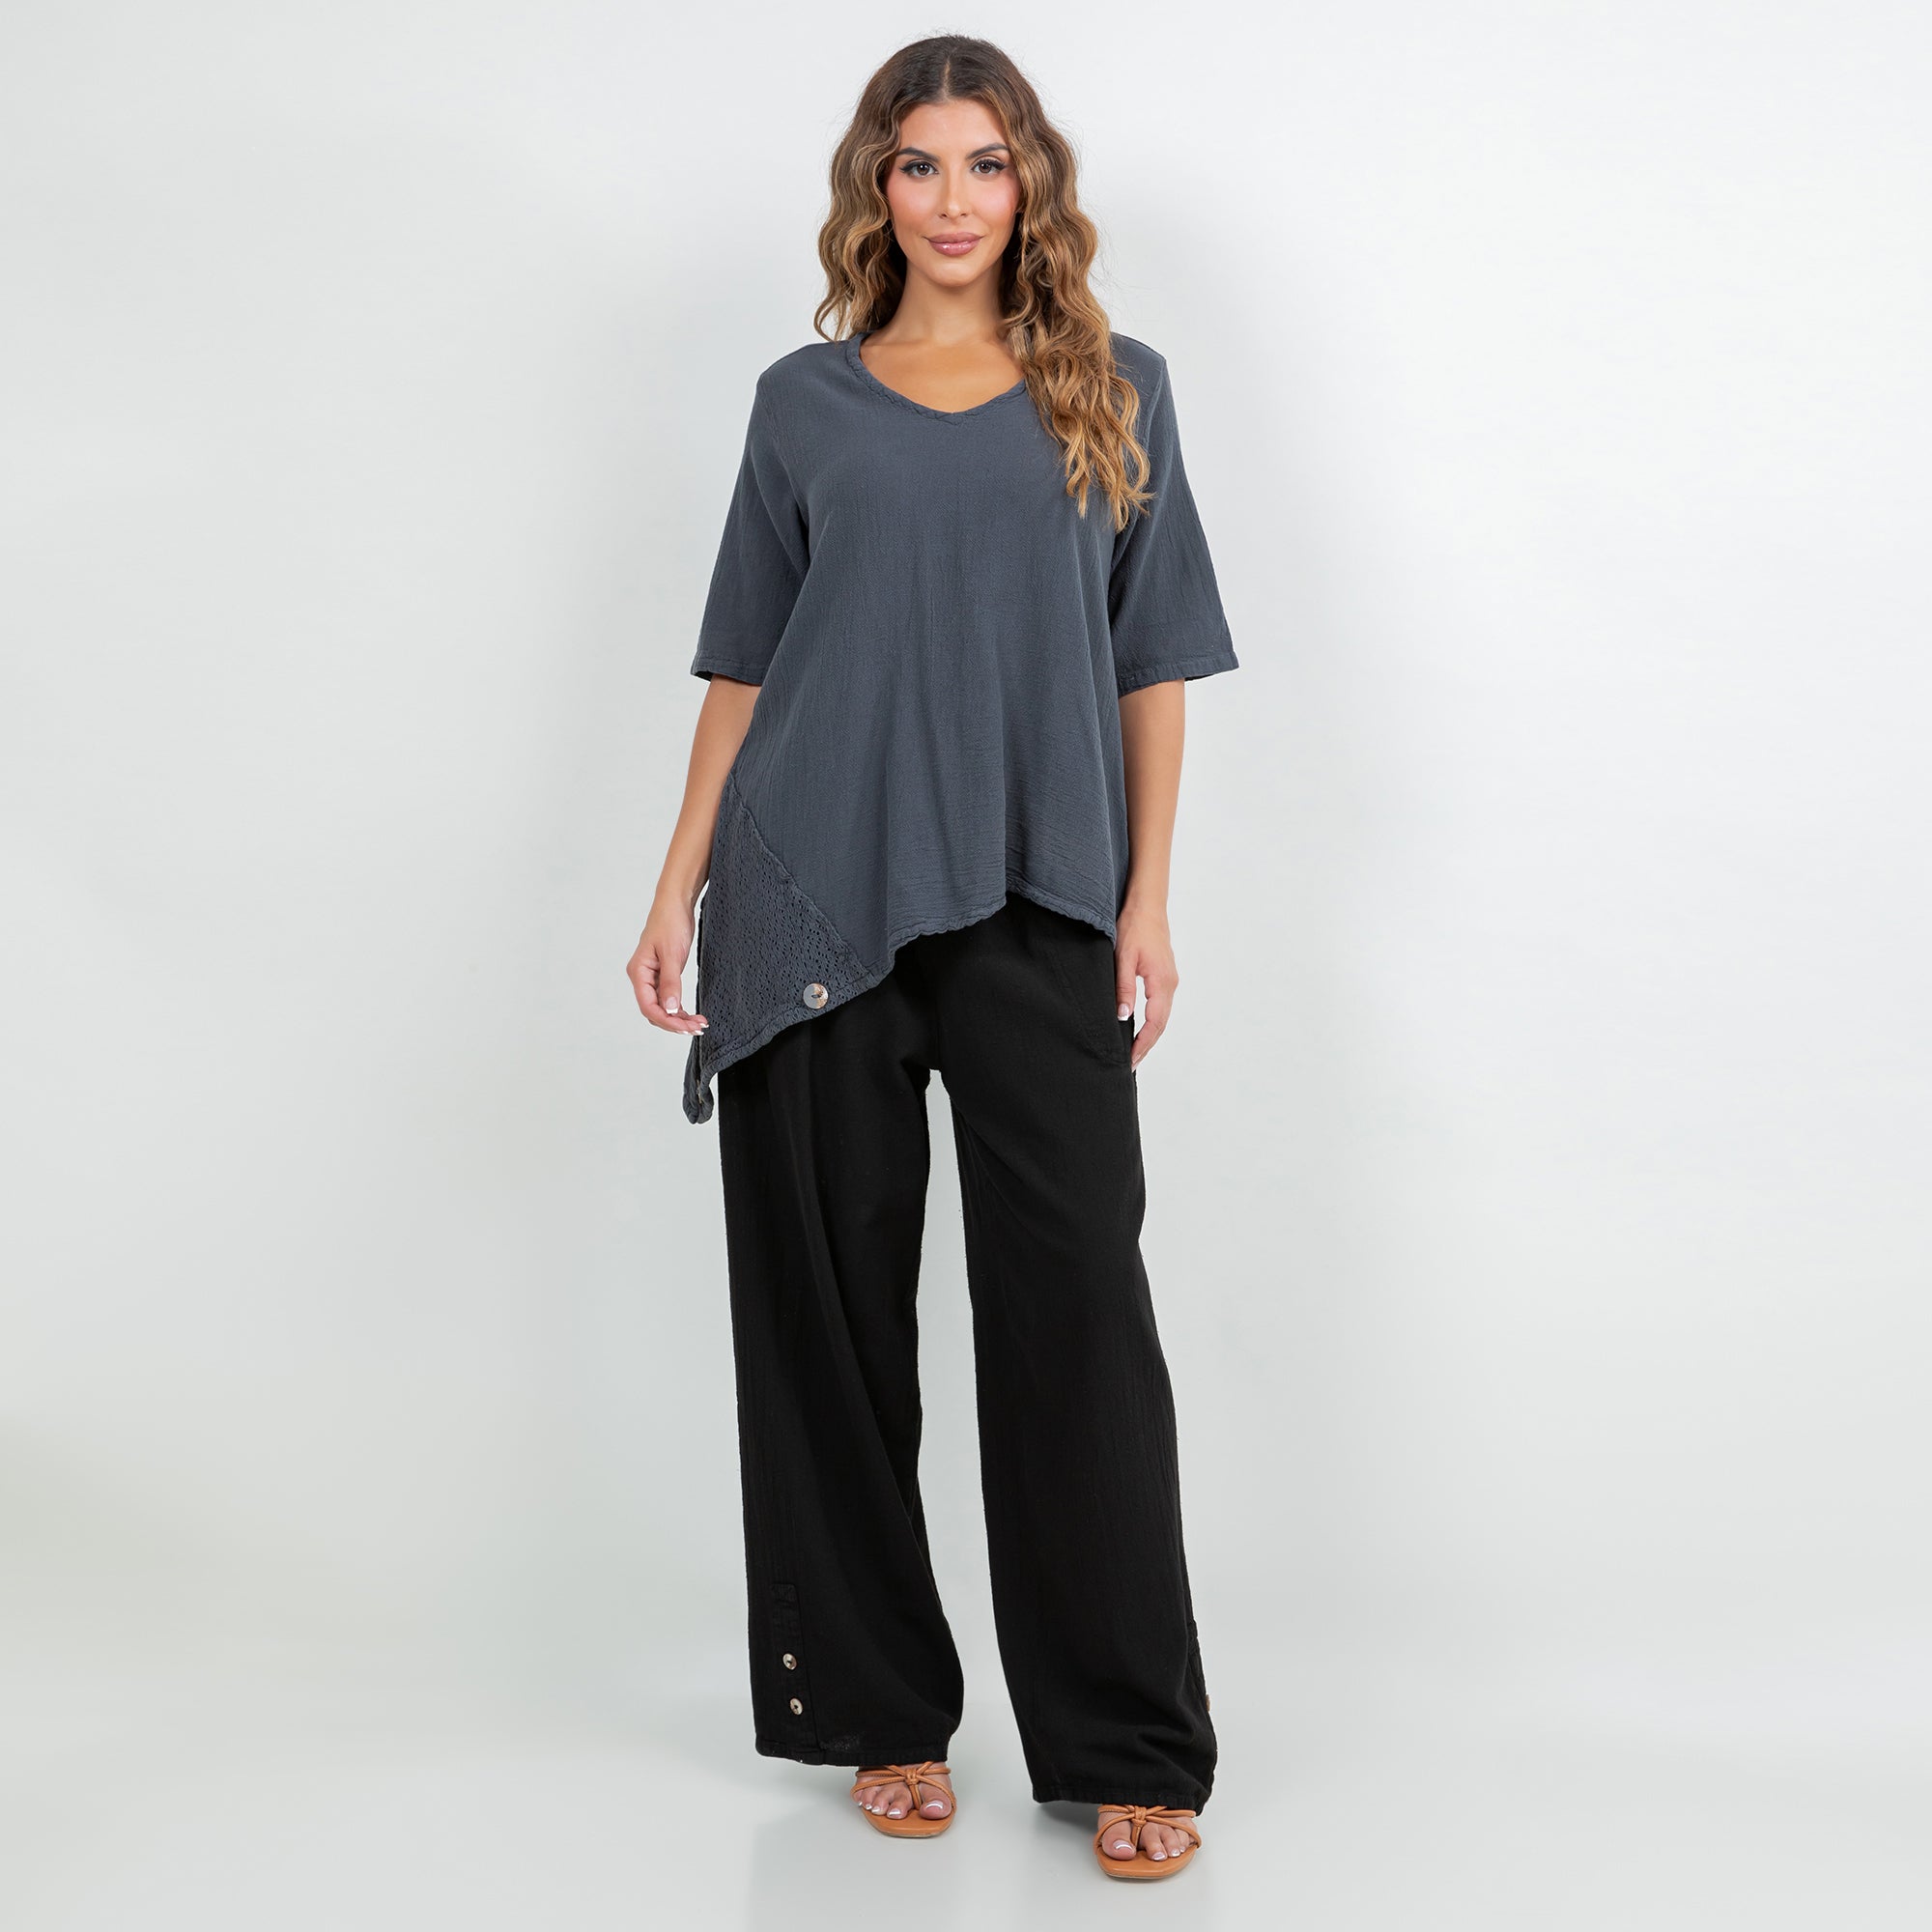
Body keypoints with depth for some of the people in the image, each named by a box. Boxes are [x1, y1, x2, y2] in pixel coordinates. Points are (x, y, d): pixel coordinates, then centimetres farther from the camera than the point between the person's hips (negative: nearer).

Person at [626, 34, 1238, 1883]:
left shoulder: (1117, 392, 10)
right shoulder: (805, 400, 11)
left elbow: (1154, 659, 8)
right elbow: (743, 664, 11)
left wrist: (1147, 895, 0)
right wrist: (679, 884, 3)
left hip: (1039, 902, -1)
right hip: (818, 899, 1)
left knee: (1076, 1298, -6)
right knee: (832, 1301, 4)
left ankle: (1129, 1744, 5)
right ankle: (880, 1711, 17)